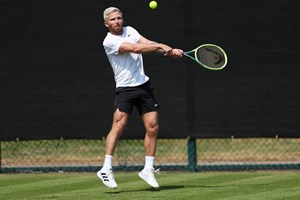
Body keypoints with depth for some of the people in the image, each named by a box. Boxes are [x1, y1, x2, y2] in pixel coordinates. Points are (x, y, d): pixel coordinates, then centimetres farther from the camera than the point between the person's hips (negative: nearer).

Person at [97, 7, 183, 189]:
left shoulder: (129, 30, 12)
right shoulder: (109, 41, -10)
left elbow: (148, 43, 1)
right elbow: (135, 48, -20)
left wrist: (169, 50, -14)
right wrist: (161, 47, -22)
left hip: (144, 85, 6)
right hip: (125, 88, -6)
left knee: (153, 127, 1)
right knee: (119, 125, -18)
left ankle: (148, 170, 9)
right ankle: (106, 169, -15)